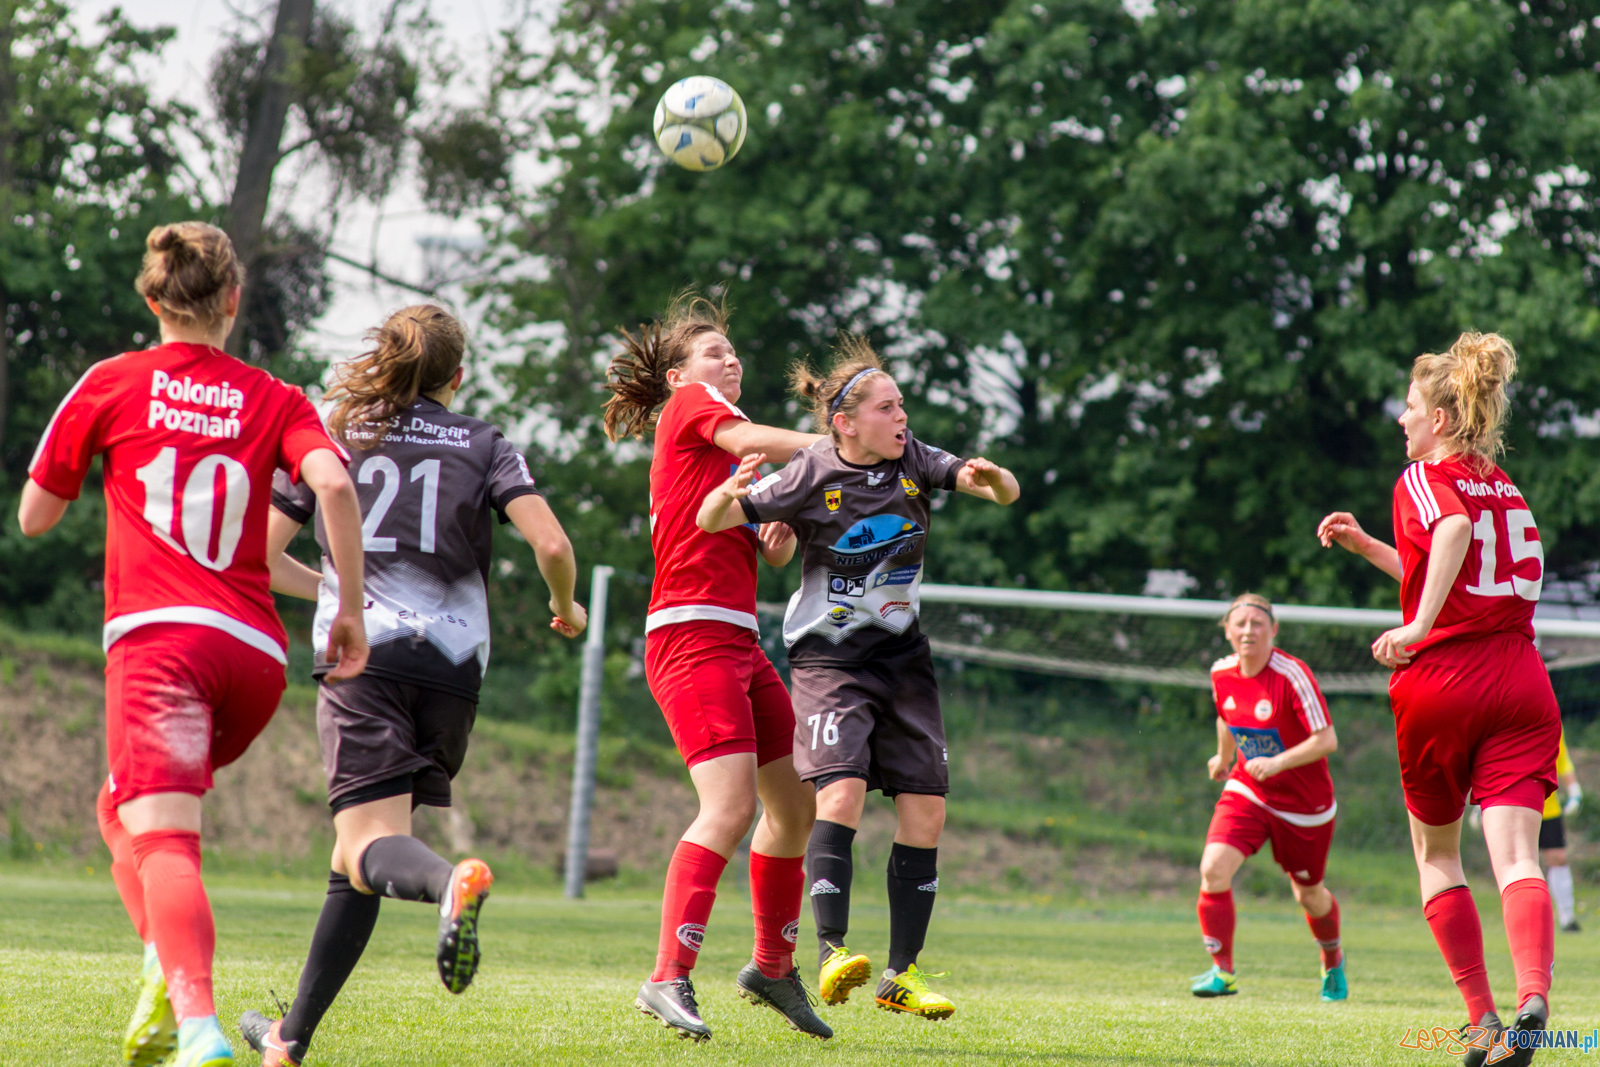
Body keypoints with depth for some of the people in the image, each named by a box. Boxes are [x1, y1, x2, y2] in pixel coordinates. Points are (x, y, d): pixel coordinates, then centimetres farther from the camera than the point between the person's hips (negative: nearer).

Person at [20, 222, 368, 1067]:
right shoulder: (273, 400, 15)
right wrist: (351, 609, 2)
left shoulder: (111, 385, 11)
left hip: (158, 637, -4)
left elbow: (34, 517, 16)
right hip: (257, 654, 4)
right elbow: (333, 484, -5)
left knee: (160, 839, -17)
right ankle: (172, 980, 4)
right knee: (123, 808, 24)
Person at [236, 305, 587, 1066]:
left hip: (361, 655, -2)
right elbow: (552, 545, -3)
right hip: (452, 663, 2)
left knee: (370, 845, -14)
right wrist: (566, 609, 18)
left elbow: (258, 557, 12)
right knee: (362, 850, 13)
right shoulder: (483, 445, 11)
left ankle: (453, 881, -50)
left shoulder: (331, 437, 13)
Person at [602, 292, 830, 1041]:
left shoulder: (725, 444, 24)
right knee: (731, 806, -21)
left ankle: (773, 967, 28)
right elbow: (756, 440, -16)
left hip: (738, 642, 9)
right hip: (692, 635, -9)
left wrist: (782, 529, 1)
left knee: (796, 804, 14)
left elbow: (775, 553, 22)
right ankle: (668, 981, -22)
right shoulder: (687, 407, 2)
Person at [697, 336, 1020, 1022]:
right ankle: (832, 954, -21)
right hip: (829, 658, -5)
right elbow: (711, 522, -12)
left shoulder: (914, 463, -1)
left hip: (902, 657, 5)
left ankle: (902, 975, 9)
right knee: (841, 793, -24)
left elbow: (1007, 493, 1)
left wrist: (989, 477, -23)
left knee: (925, 813, 0)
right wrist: (732, 494, -35)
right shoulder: (812, 476, -12)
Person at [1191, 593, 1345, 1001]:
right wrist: (1224, 756, 29)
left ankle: (1332, 961, 44)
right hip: (1247, 791, 4)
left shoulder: (1293, 676, -23)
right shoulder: (1222, 673, -5)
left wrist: (1277, 762, -36)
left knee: (1309, 895, 13)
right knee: (1213, 869, -20)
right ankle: (1221, 971, -9)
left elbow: (1327, 740, -26)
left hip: (1304, 804, -4)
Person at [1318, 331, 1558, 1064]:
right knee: (1515, 858, -9)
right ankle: (1533, 998, -34)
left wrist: (1417, 628, -31)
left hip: (1442, 681, -4)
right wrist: (1366, 547, 33)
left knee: (1436, 856, 13)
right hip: (1521, 678, 4)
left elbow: (1455, 529, -24)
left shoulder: (1423, 478, 0)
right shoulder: (1505, 488, 19)